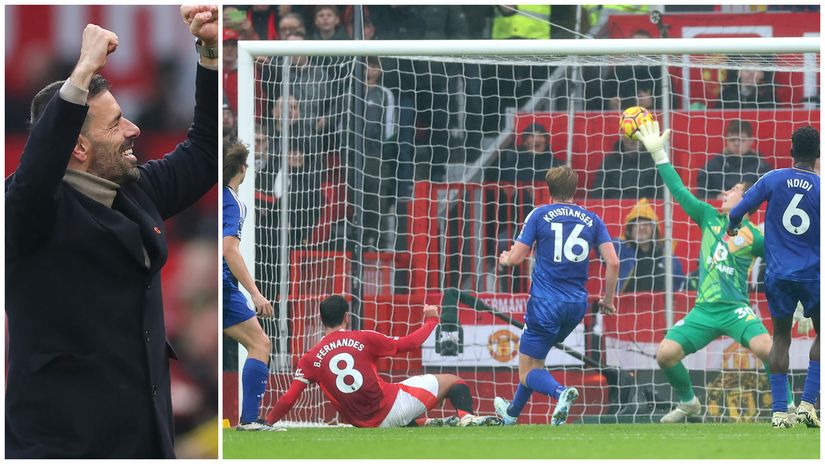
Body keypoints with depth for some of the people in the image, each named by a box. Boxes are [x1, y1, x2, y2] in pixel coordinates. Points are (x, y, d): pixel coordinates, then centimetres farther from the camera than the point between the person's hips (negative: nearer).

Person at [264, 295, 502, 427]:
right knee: (452, 381, 9)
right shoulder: (363, 339, -4)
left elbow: (288, 400, -4)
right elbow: (409, 343, 4)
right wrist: (431, 321, 20)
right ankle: (466, 417, -22)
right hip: (393, 405, -3)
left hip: (367, 425, 3)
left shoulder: (310, 359, 0)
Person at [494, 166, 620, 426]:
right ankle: (512, 412, 40)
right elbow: (613, 262, 0)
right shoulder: (592, 219, 7)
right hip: (577, 304, 5)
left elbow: (516, 258, -3)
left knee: (528, 372, 0)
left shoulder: (539, 215, -2)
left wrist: (504, 259, 21)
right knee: (535, 357, 27)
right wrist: (607, 300, 12)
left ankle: (561, 392, -31)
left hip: (545, 303, -5)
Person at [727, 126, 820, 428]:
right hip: (812, 274, -2)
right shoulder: (820, 188, -8)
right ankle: (807, 403, 1)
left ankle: (779, 410, 2)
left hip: (778, 274, 2)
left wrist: (733, 227, 23)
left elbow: (737, 212, 2)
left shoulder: (773, 180, -3)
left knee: (781, 338, 11)